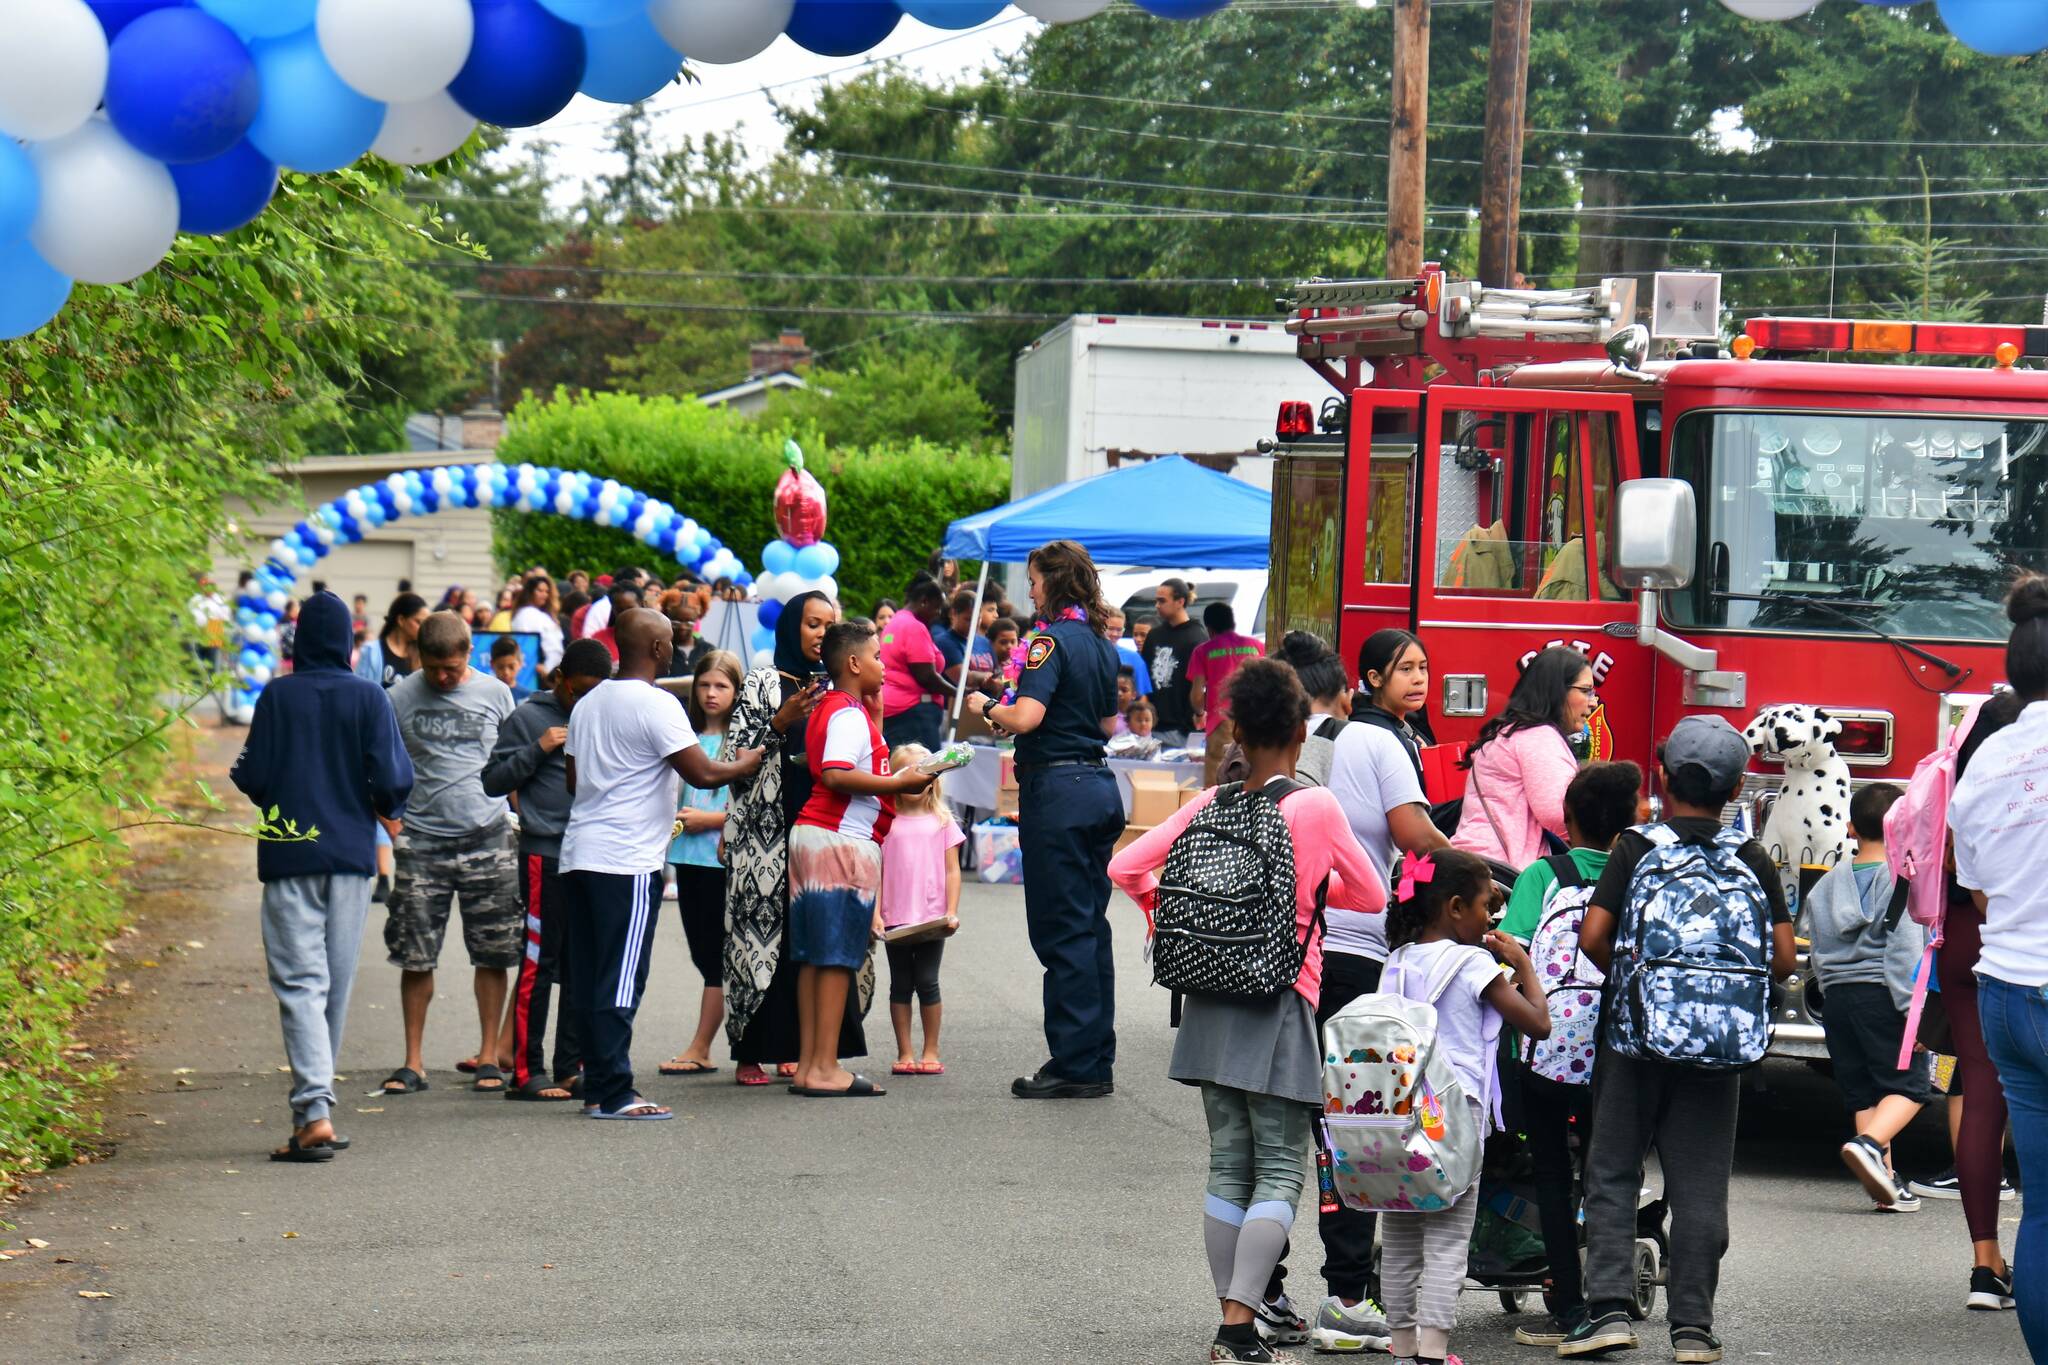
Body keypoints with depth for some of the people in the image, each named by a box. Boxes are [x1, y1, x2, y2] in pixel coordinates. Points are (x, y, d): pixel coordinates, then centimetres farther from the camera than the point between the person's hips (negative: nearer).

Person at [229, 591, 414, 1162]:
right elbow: (393, 779, -8)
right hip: (350, 854, 2)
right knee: (336, 984, 13)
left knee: (300, 982, -5)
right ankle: (315, 1105, 22)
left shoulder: (277, 696, -4)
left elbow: (253, 777, -5)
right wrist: (387, 811, 14)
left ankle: (314, 1111, -20)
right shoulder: (369, 698, -3)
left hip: (289, 854, -2)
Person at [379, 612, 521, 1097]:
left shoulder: (494, 693, 5)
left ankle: (489, 1056, 14)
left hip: (488, 838, 1)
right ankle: (413, 1062, 9)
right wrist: (391, 823, -6)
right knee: (415, 956, 0)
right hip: (422, 840, -1)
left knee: (492, 955, 3)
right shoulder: (400, 698, 1)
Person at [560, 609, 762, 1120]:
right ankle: (613, 1094, -6)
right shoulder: (657, 705, -11)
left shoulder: (588, 704, 15)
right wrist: (746, 763, 5)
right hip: (626, 861, -8)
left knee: (591, 981, 10)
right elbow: (703, 774, -14)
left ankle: (597, 1087, 13)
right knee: (620, 983, -6)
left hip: (579, 856, 8)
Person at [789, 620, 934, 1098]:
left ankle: (809, 1066, 9)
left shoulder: (830, 709, 18)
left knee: (814, 958, 8)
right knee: (838, 957, -7)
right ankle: (824, 1069, -8)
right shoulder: (849, 715, -11)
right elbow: (835, 775, -24)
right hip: (843, 842, -10)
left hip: (811, 836, 10)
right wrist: (898, 784, -17)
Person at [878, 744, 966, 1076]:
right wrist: (875, 913, -6)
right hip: (895, 920, 1)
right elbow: (876, 872, 3)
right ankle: (904, 1053, 9)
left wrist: (952, 913, -4)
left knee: (927, 983, 1)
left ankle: (931, 1052, 10)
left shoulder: (942, 821, 6)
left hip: (932, 920, 0)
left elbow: (952, 872, 4)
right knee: (901, 985, 5)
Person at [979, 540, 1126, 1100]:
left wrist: (990, 708, -6)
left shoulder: (1052, 640, -13)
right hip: (1100, 783, 9)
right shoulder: (1102, 645, 13)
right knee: (1091, 927, 12)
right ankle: (1096, 1062, 16)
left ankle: (1075, 1066, -3)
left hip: (1057, 791, -9)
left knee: (1062, 931, -4)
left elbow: (1026, 717, -24)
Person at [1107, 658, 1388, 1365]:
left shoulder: (1209, 805, 2)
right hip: (1281, 1003, -5)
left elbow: (1125, 868, 1)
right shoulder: (1315, 807, -9)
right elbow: (1372, 896, 1)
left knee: (1228, 1165, 12)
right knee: (1280, 1170, -2)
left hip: (1212, 1006, 5)